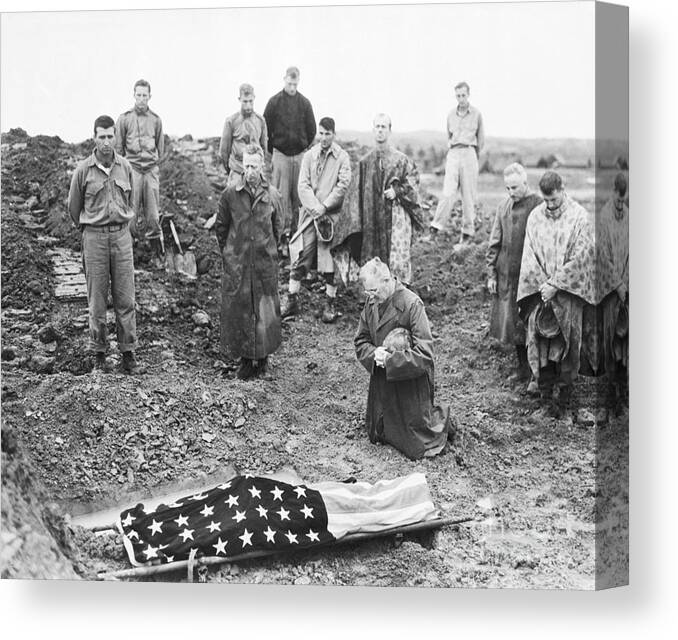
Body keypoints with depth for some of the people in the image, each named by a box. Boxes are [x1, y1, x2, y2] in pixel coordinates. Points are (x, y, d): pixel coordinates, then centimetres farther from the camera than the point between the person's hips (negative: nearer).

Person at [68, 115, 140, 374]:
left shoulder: (125, 167, 2)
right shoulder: (83, 170, -5)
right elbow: (74, 206, 9)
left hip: (122, 236, 2)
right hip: (94, 238, -2)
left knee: (125, 298, 3)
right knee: (97, 299, 5)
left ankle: (128, 353, 11)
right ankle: (99, 353, 16)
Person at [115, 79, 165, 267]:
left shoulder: (156, 119, 9)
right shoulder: (124, 119, 3)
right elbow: (118, 147, 7)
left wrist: (157, 165, 13)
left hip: (151, 170, 2)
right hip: (132, 168, -1)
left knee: (153, 215, 1)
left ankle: (157, 254, 8)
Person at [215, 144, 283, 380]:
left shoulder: (272, 195, 1)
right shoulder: (230, 194, -2)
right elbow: (220, 227, 8)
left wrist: (267, 250, 12)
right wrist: (228, 252, 8)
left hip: (265, 263, 0)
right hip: (236, 263, 0)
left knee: (265, 309, 4)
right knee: (238, 309, 3)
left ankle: (262, 357, 17)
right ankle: (245, 359, 15)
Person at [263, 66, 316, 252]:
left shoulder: (304, 103, 5)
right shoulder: (274, 102, 0)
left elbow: (312, 130, 11)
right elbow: (266, 129, 3)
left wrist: (305, 149, 9)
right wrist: (272, 153, 3)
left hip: (300, 155, 2)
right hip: (280, 155, -2)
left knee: (299, 195, 3)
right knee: (281, 196, -5)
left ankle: (296, 232, 11)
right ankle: (283, 232, -2)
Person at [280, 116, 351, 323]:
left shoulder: (342, 157, 2)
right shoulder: (309, 155, 8)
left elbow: (343, 185, -7)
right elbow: (303, 185, 1)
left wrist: (324, 207, -13)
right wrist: (315, 208, -12)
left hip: (331, 215, -2)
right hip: (309, 213, 2)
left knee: (330, 259, -2)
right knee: (299, 257, 1)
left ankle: (330, 304, 8)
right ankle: (292, 301, 10)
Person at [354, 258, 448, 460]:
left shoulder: (412, 304, -23)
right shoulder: (371, 302, -2)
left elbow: (424, 352, -25)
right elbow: (361, 342, 5)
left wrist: (390, 359, -29)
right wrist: (374, 353, -17)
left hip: (410, 383, -6)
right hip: (381, 382, 6)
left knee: (415, 447, 5)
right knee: (377, 436, 20)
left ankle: (441, 421, 32)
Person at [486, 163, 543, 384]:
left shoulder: (538, 206, -9)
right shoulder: (504, 206, 8)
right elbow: (494, 243, 12)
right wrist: (491, 273, 7)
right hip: (506, 274, 5)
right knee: (511, 322, 10)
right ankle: (523, 367, 25)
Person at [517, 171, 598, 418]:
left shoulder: (579, 217, -5)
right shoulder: (535, 217, 6)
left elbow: (580, 256, -10)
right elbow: (529, 255, 4)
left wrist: (555, 284, -15)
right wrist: (542, 285, -8)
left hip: (569, 291, -3)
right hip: (540, 288, 3)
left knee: (566, 339, 0)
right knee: (538, 336, -3)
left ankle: (563, 392, 10)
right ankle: (545, 385, 5)